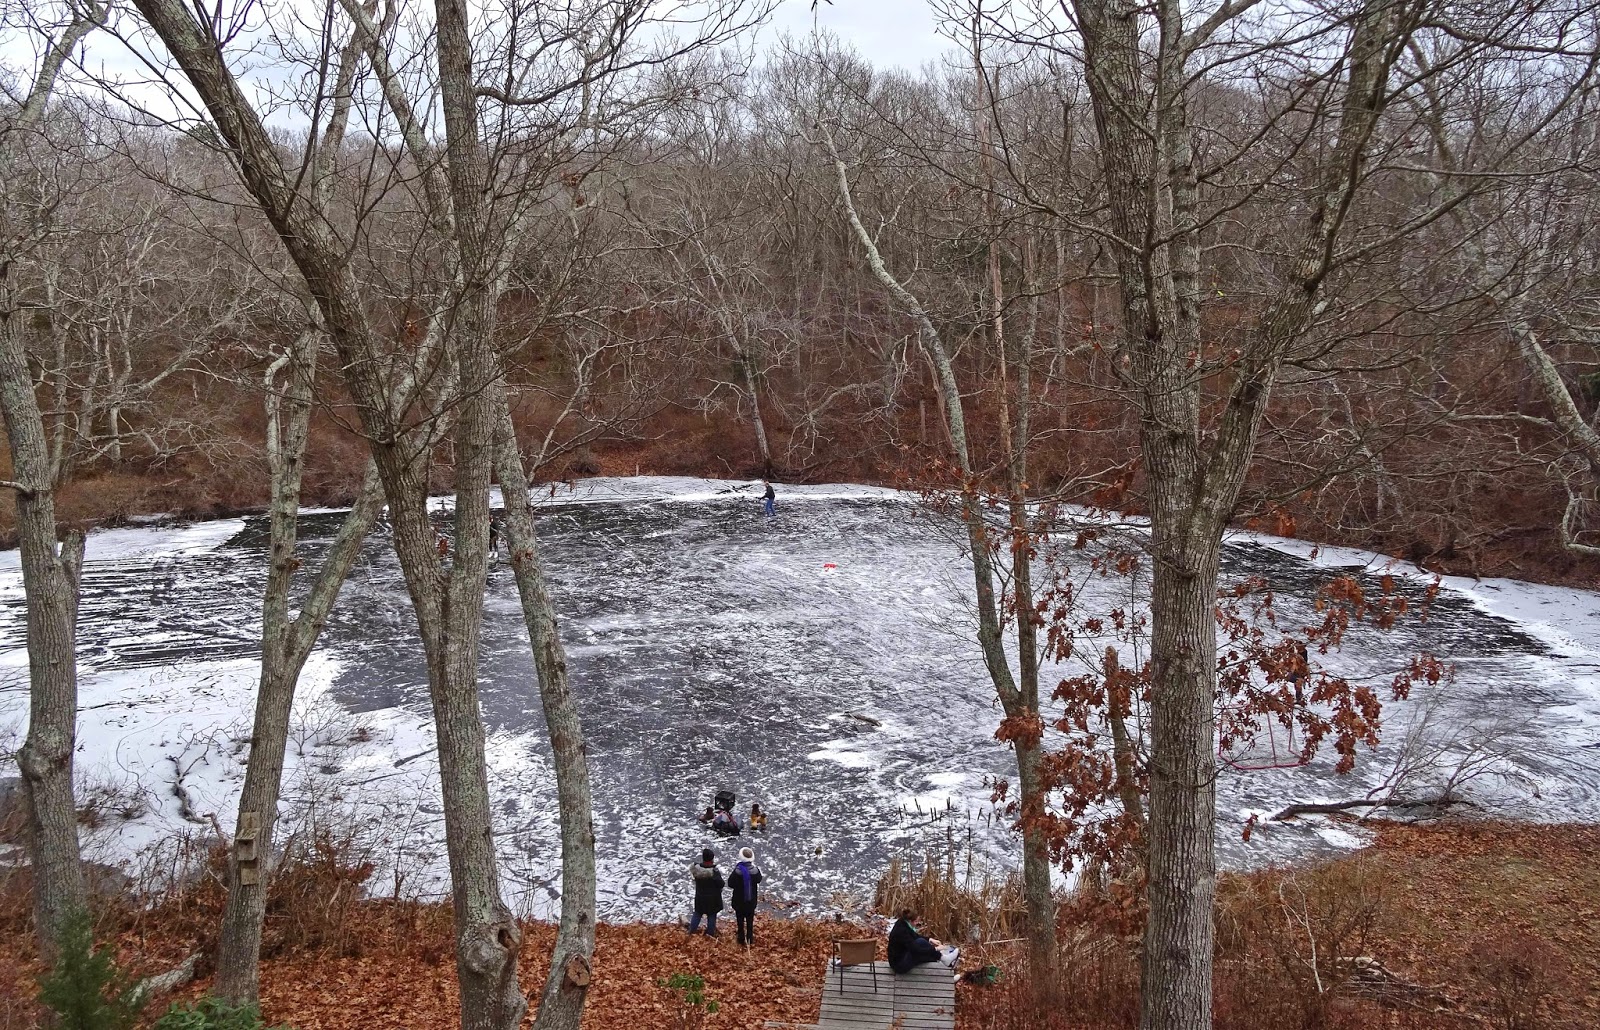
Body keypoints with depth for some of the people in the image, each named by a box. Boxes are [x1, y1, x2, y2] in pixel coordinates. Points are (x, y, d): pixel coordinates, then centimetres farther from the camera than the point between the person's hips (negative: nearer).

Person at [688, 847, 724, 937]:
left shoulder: (697, 868, -13)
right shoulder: (714, 871, -27)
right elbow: (721, 884, -22)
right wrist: (724, 882, 2)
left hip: (700, 897, 4)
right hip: (712, 898, -4)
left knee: (697, 913, 21)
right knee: (711, 915, 12)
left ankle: (692, 929, 30)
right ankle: (710, 932, 23)